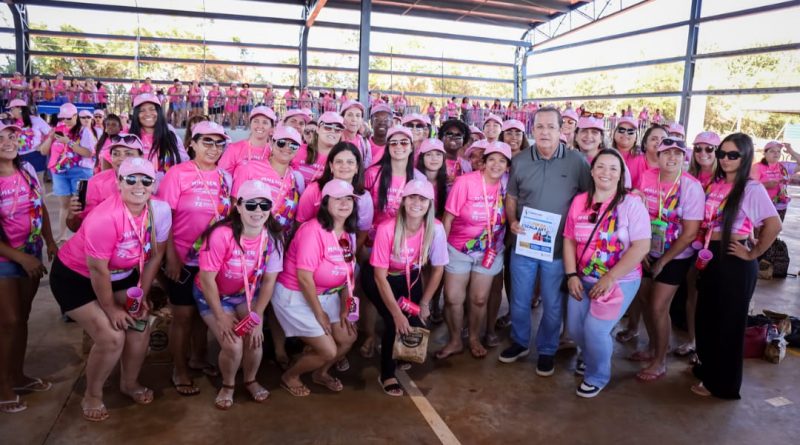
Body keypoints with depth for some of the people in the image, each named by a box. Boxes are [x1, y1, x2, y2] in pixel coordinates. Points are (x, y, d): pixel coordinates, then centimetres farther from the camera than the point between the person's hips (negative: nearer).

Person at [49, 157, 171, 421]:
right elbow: (98, 270, -26)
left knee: (141, 326, 0)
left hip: (122, 275, 6)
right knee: (111, 337, -13)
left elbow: (155, 256, -5)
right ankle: (92, 395, 13)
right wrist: (111, 308, -15)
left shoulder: (161, 211, -17)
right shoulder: (104, 219, -34)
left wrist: (142, 296, -4)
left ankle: (129, 383, 27)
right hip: (76, 277, -6)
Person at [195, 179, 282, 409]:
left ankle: (250, 380, 21)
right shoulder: (222, 235, -31)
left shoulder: (273, 238, -17)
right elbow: (207, 279, -23)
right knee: (233, 345, -17)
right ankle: (227, 385, 16)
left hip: (248, 294, 4)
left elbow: (269, 281, -8)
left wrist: (257, 317, -11)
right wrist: (221, 317, -18)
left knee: (255, 339, -12)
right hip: (213, 296, -3)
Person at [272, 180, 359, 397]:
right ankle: (289, 377, 21)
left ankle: (321, 373, 36)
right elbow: (304, 277, -26)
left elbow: (346, 273, 6)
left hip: (326, 295, 8)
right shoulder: (313, 230, -25)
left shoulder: (349, 233, 1)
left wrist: (344, 309, 2)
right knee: (328, 350, -7)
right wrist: (319, 314, -17)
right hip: (295, 297, -8)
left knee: (348, 337, 8)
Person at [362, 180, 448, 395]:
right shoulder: (387, 229, -33)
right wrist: (397, 313, -27)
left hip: (410, 276, 3)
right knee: (394, 322, -19)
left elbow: (437, 268, -8)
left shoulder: (436, 229, -25)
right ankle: (386, 374, 7)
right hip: (379, 276, -3)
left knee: (417, 324, -7)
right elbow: (380, 276, -26)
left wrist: (424, 303, -5)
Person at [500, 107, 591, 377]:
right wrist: (512, 221, -10)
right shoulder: (520, 160, -1)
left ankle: (546, 351, 32)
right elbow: (511, 198, 7)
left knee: (552, 305, 12)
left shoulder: (577, 161, -7)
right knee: (519, 300, 15)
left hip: (558, 247, -1)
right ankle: (519, 343, 38)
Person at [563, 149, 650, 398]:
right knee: (575, 329, 7)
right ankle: (590, 355, 44)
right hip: (583, 279, 4)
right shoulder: (579, 202, 1)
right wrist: (571, 275, -5)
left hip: (620, 281, -4)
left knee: (595, 330, -12)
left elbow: (641, 247, -16)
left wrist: (610, 278, -19)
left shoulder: (631, 204, -12)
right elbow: (569, 239, 6)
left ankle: (598, 376, 18)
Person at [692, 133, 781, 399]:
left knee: (728, 322, 6)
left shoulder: (751, 189, -13)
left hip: (735, 262, -6)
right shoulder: (715, 185, 7)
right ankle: (708, 368, 38)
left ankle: (723, 384, 22)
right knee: (705, 318, 17)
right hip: (711, 258, 7)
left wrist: (753, 254, -15)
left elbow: (774, 225, -21)